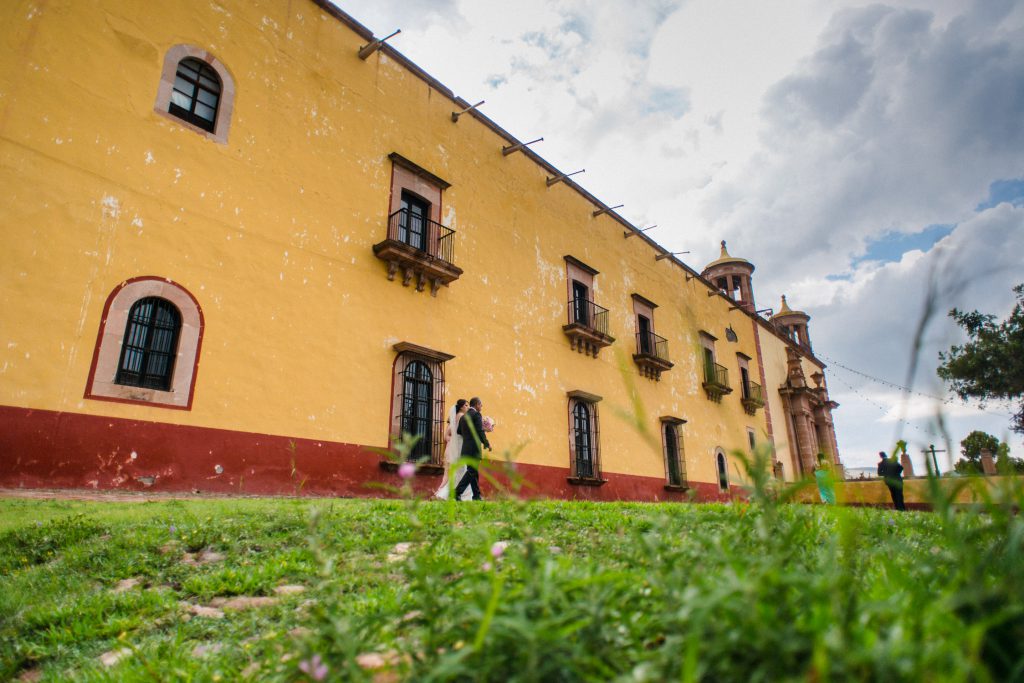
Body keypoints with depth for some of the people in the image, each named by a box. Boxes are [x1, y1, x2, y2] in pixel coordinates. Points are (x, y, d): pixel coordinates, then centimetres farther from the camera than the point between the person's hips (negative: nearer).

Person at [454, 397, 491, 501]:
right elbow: (480, 432, -15)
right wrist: (487, 444, -4)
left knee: (474, 472, 13)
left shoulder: (463, 417, 14)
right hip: (474, 448, -8)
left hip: (466, 448, 8)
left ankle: (477, 495, 16)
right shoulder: (477, 415, -9)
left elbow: (459, 431, 15)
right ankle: (457, 492, -12)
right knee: (471, 472, -5)